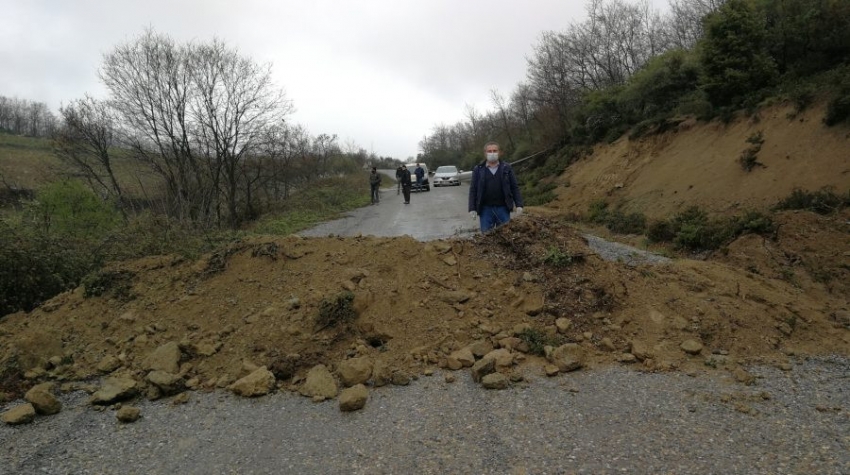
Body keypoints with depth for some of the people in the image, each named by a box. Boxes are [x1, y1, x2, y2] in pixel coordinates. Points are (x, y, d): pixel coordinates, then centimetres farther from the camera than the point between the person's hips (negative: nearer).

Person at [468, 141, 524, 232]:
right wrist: (472, 208, -5)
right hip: (485, 209, 0)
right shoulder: (478, 170, 5)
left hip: (503, 208, 1)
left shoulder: (507, 168, 6)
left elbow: (515, 188, 6)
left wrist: (519, 205, -4)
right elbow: (473, 190, 3)